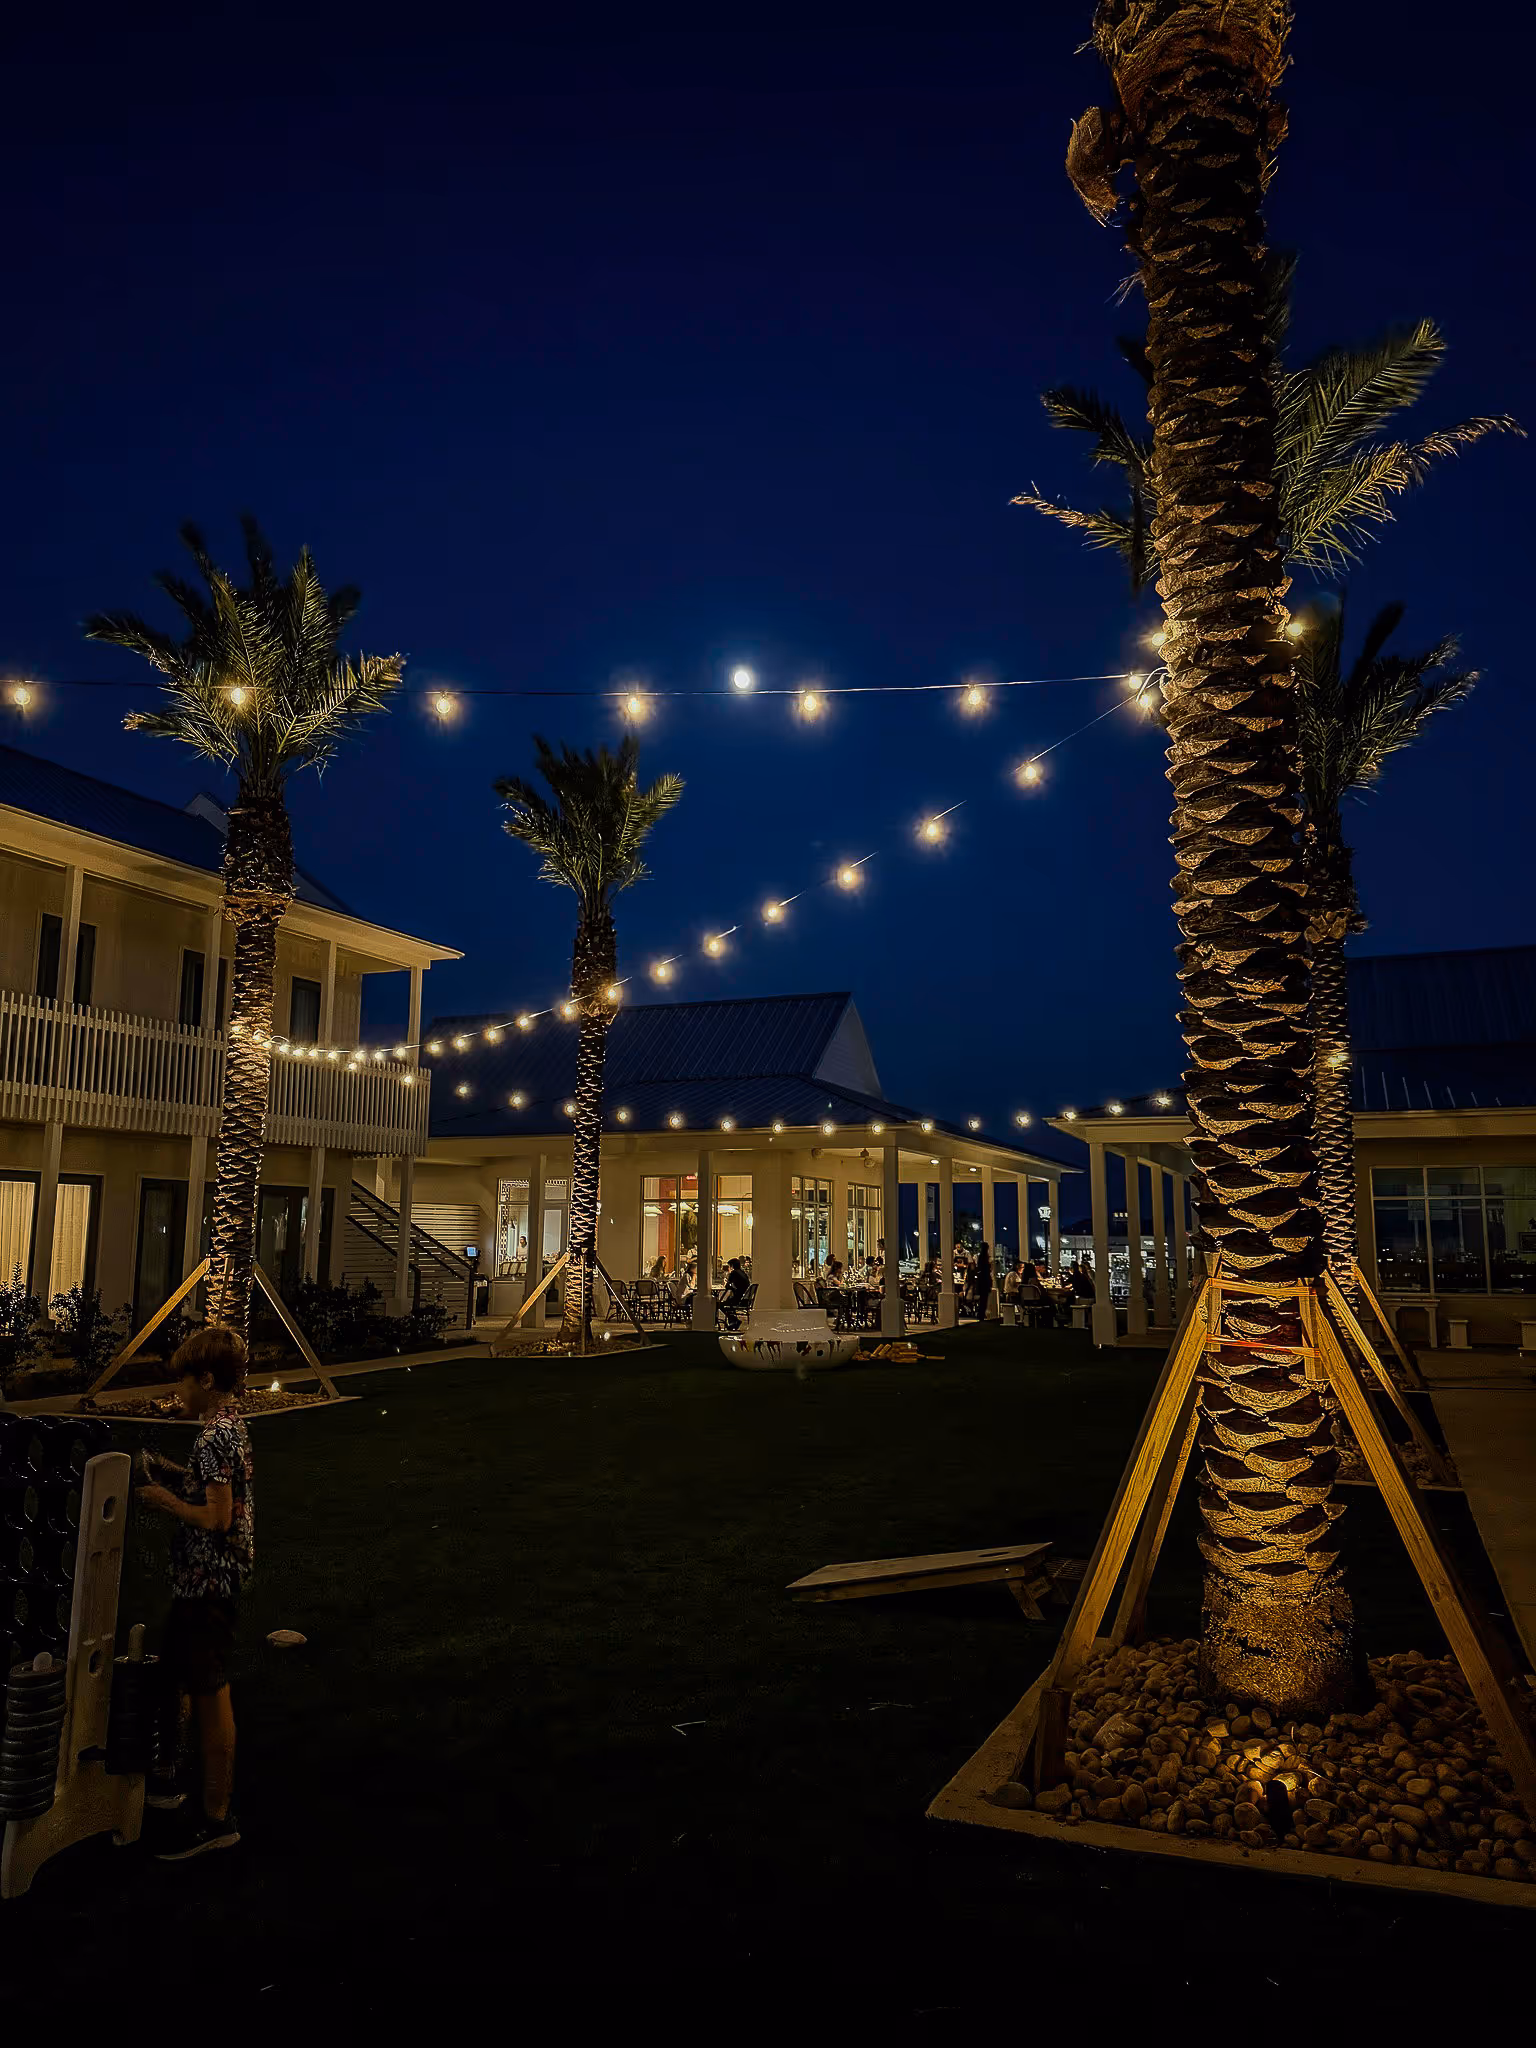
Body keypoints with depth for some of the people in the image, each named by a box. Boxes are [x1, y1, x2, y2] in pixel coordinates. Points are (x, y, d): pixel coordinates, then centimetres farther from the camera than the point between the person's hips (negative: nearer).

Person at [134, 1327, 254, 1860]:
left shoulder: (214, 1436, -23)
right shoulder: (229, 1425, 8)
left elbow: (217, 1517, -25)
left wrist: (165, 1500, -12)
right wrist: (173, 1474, 9)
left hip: (209, 1583, -10)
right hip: (206, 1579, 10)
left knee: (210, 1696, 1)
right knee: (177, 1676, 24)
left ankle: (217, 1818, 13)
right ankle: (165, 1778, 42)